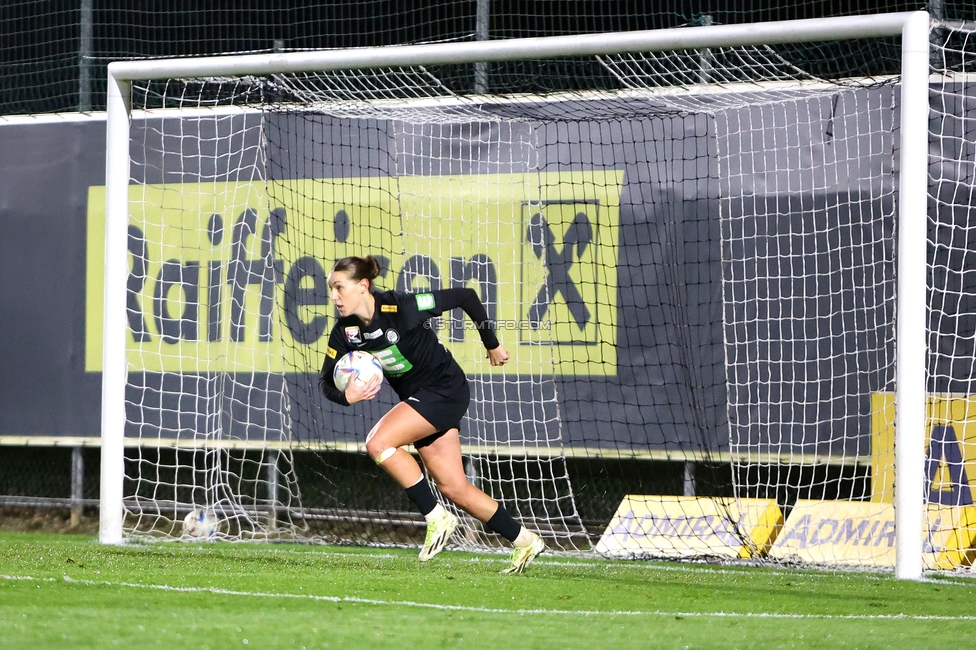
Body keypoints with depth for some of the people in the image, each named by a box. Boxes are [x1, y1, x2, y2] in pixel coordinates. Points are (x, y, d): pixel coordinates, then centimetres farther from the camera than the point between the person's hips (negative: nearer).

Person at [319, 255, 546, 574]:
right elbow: (326, 380, -1)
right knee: (454, 489, 6)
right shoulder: (345, 332, -7)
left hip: (446, 389, -7)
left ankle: (437, 517, -13)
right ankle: (524, 540, 19)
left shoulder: (401, 308, -24)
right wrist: (346, 396, -25)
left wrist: (492, 345, -4)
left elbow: (466, 296, -14)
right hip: (416, 398, 7)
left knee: (378, 443, -23)